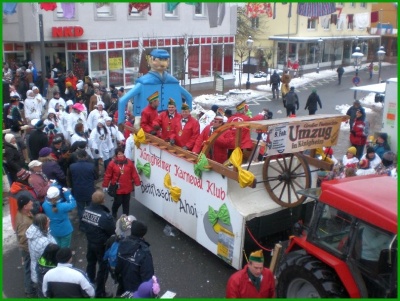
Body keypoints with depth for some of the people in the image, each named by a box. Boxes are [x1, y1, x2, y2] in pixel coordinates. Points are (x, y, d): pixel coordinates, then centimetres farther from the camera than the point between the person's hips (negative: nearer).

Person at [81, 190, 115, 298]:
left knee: (91, 263, 29)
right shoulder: (106, 216, -33)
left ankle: (90, 281, 52)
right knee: (103, 268, 11)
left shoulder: (86, 210, -12)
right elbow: (113, 231, -19)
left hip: (90, 242, 7)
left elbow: (84, 225, 4)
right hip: (102, 245, -7)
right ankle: (100, 293, 21)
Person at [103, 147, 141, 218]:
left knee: (126, 202, 11)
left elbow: (134, 174, 0)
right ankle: (114, 214, 34)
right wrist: (105, 185, -1)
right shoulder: (112, 163, -8)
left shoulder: (129, 162, -2)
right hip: (117, 188, -2)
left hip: (127, 187, 2)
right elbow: (108, 175, -4)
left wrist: (137, 183, 0)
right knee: (118, 202, 4)